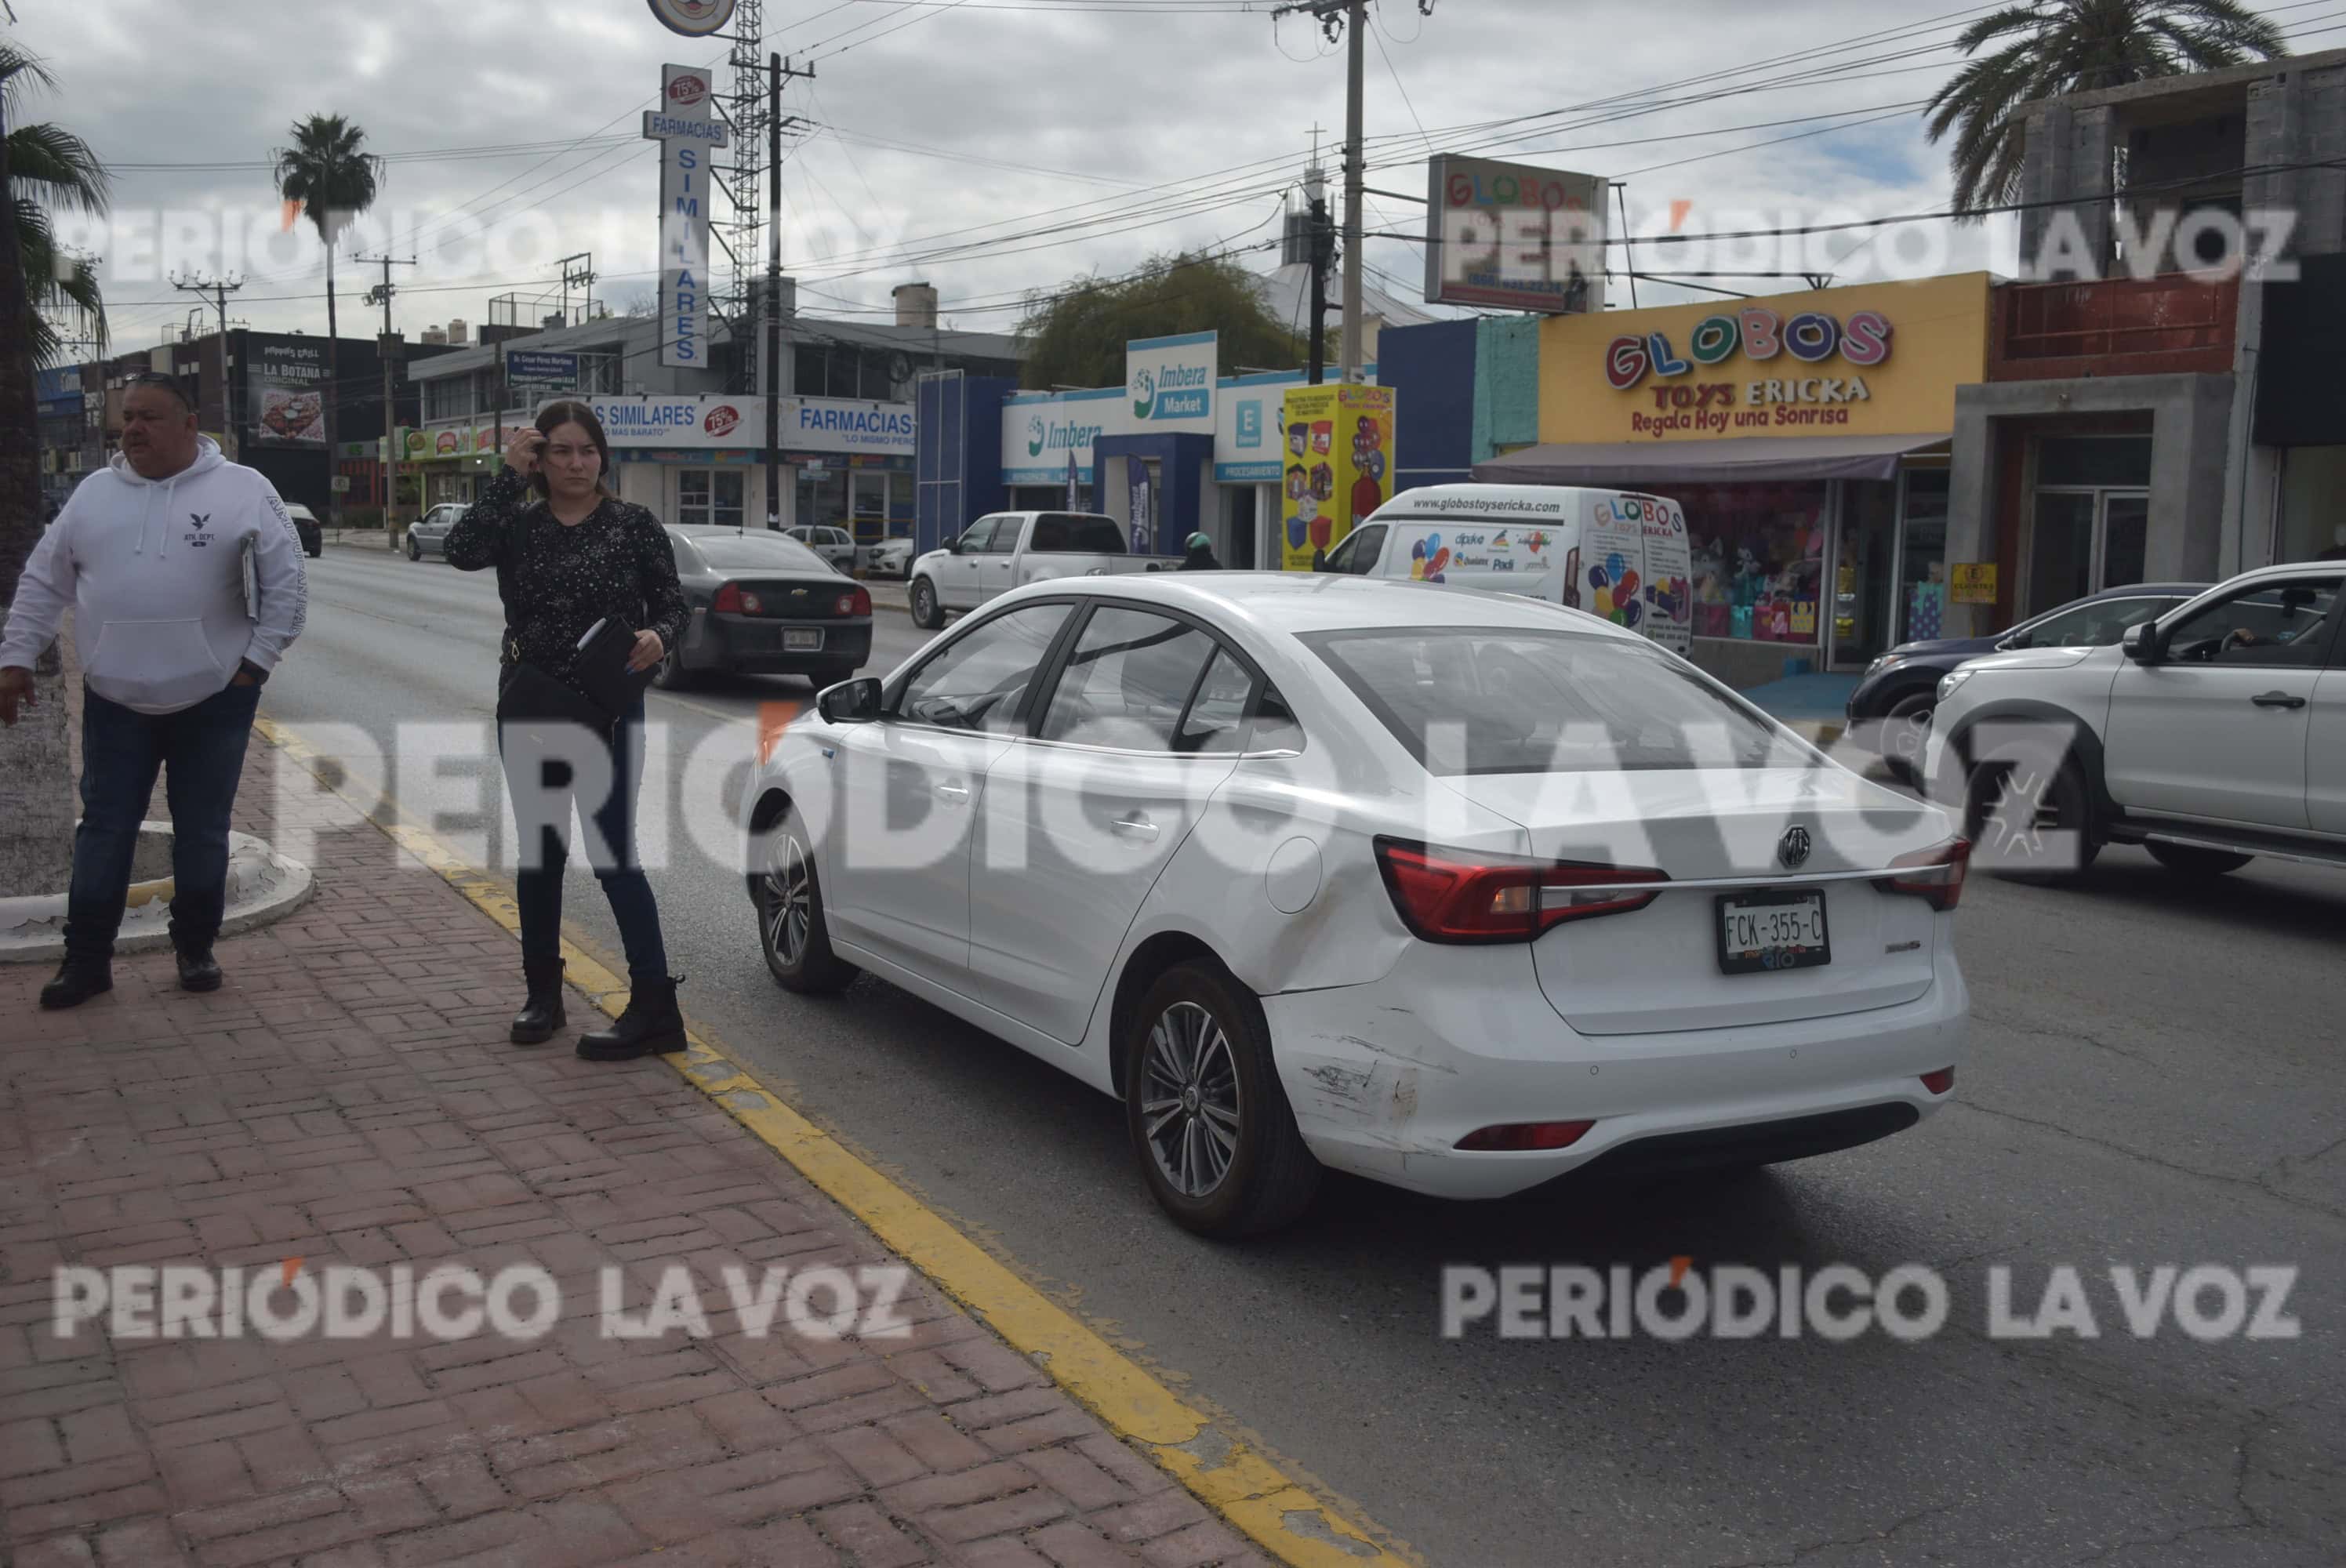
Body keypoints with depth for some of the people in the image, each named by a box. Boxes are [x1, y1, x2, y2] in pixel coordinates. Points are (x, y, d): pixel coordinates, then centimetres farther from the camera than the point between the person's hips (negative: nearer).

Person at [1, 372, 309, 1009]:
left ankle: (195, 949, 23)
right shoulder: (94, 493, 6)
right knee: (104, 829, 6)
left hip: (215, 697, -2)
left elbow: (287, 585, -3)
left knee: (202, 831, 7)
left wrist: (256, 662, -6)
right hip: (114, 700, 3)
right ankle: (86, 960, 15)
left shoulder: (242, 490, -4)